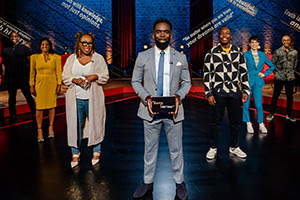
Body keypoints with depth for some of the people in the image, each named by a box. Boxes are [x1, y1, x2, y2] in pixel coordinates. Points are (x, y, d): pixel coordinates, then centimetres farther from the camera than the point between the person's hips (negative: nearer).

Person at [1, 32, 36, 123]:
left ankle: (34, 114, 9)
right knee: (12, 96, 9)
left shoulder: (24, 48, 6)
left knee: (28, 95, -1)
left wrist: (29, 72, -5)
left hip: (23, 76, -2)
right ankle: (13, 116, 19)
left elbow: (30, 60, 3)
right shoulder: (6, 49, 12)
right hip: (10, 77, 3)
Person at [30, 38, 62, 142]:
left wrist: (59, 85, -3)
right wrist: (32, 86, 1)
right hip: (40, 83, 0)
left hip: (52, 83, 0)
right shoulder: (34, 57, 4)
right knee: (39, 107, -2)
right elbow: (32, 73, 6)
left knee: (52, 106, 4)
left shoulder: (56, 57, 3)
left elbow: (59, 72, 3)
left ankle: (50, 128, 18)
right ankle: (39, 131, 6)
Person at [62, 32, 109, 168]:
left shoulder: (98, 58, 4)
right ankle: (75, 153, 19)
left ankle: (96, 152, 22)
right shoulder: (71, 59, 8)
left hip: (92, 98, -1)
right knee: (75, 125, 5)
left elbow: (105, 77, 5)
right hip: (75, 98, 1)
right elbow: (65, 77, 8)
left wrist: (95, 76, -15)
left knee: (95, 124, 5)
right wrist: (75, 80, -12)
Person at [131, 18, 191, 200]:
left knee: (176, 149, 11)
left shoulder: (180, 58, 4)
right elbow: (136, 81, 5)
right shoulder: (143, 57, 2)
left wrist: (179, 95, -12)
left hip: (173, 110, 0)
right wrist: (146, 97, -12)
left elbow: (186, 82, 9)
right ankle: (148, 182, 29)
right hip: (151, 110, 0)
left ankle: (179, 182, 29)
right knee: (150, 148, 12)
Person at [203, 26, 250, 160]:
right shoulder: (212, 53, -2)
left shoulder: (238, 52, 7)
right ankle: (213, 148, 22)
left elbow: (244, 72, 11)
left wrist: (246, 90, 6)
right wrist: (208, 94, -8)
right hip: (218, 92, -3)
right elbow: (207, 74, -3)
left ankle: (234, 147, 28)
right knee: (216, 121, 6)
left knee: (236, 121, 11)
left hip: (235, 92, 3)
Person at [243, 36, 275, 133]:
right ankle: (248, 123, 17)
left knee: (259, 104, -1)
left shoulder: (262, 55, 10)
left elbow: (272, 66, 20)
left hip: (258, 82, 2)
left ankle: (261, 124, 13)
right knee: (246, 103, 2)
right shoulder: (246, 55, -1)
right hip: (248, 81, -2)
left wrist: (265, 74, 8)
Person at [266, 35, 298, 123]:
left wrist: (291, 72, 12)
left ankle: (289, 114, 22)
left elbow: (295, 63, 17)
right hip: (279, 78, -3)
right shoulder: (277, 52, -2)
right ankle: (271, 113, 13)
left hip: (290, 78, 3)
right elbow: (273, 64, 3)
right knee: (275, 96, 3)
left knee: (290, 96, 10)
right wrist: (276, 73, 1)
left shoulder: (295, 52, 5)